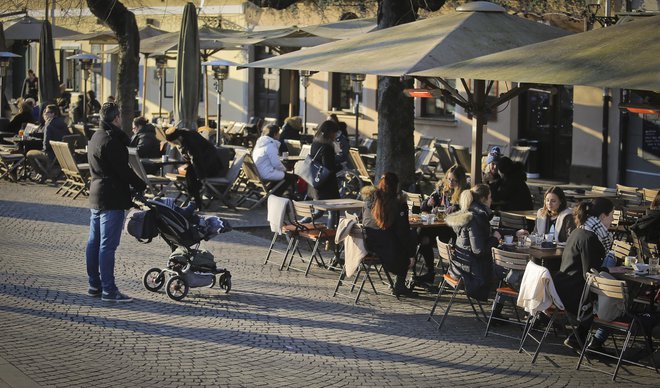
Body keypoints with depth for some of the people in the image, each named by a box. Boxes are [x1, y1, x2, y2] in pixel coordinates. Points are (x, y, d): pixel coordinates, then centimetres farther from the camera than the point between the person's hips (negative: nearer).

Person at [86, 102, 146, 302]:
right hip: (112, 199, -10)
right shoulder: (111, 141, -17)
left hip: (96, 195, 10)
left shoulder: (95, 137, 15)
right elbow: (124, 170, -19)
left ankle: (94, 285, 20)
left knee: (94, 242, 13)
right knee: (108, 245, -8)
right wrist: (142, 187, -6)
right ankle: (108, 290, -7)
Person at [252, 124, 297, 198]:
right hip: (268, 174, -10)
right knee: (294, 177, 0)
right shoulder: (270, 145, -16)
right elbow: (276, 163, -20)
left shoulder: (260, 143, 13)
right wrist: (284, 169, 0)